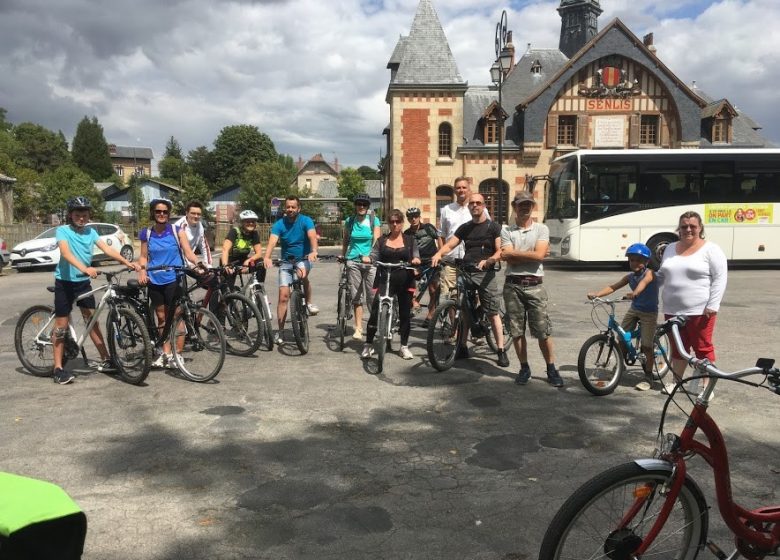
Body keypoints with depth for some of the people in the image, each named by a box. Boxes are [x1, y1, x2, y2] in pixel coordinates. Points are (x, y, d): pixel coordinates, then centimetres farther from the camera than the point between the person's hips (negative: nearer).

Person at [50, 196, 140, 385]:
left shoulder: (91, 232, 4)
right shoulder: (62, 231, -10)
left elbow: (107, 248, -8)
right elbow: (66, 252, -27)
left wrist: (127, 262, -23)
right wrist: (84, 268, -43)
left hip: (83, 281, 4)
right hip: (65, 282, -4)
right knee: (62, 324, 2)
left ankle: (105, 360, 16)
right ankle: (58, 368, 9)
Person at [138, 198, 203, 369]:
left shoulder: (177, 231, -1)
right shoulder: (147, 233, 6)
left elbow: (188, 252, -6)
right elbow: (143, 257, 11)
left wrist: (198, 262, -26)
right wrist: (142, 272, -7)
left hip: (173, 279, -3)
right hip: (155, 281, 3)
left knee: (175, 317, -4)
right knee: (162, 318, 9)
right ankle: (166, 353, 17)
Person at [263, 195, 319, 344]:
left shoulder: (306, 221, -12)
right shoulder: (279, 224, -9)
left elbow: (312, 236, -29)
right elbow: (272, 242, -23)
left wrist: (313, 251, -50)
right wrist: (267, 257, -43)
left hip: (303, 259, -1)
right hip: (286, 261, 2)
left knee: (303, 274, -37)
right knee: (284, 295, -6)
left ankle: (309, 303, -12)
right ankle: (280, 331, 3)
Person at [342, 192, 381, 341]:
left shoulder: (374, 220, 2)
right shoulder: (349, 221, 8)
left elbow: (376, 241, -5)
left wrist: (371, 256, -19)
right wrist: (342, 255, 10)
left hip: (369, 261, -2)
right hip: (353, 261, 2)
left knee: (372, 296, -5)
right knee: (356, 296, 3)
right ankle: (358, 328, 8)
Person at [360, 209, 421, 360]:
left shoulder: (410, 240, 10)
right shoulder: (381, 240, 12)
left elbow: (415, 257, 4)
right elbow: (374, 256, 3)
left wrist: (416, 260, -19)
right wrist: (368, 259, -19)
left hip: (405, 281, 1)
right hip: (385, 280, 0)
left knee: (405, 314, 6)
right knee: (375, 310, -10)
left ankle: (404, 346, 20)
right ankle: (368, 345, 1)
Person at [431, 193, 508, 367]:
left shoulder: (493, 227, 3)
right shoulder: (464, 228, 14)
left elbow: (500, 251, -4)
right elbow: (450, 245, 5)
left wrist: (488, 261, -23)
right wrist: (438, 253, -16)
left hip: (486, 273, -4)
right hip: (466, 272, 4)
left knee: (492, 313, -6)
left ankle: (501, 351, -2)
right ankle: (462, 347, 16)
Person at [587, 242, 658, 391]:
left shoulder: (649, 273, -16)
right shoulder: (630, 276, -1)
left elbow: (643, 282, -39)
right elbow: (613, 287, -9)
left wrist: (634, 293, -61)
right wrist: (597, 294, -27)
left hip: (649, 312, -5)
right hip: (634, 309, 5)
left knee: (646, 346, -5)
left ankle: (648, 376, 10)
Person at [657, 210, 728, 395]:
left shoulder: (710, 249, -6)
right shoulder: (670, 248, 11)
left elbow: (720, 278, -9)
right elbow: (662, 274, 20)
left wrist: (712, 305, -16)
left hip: (699, 311, -5)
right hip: (672, 310, 5)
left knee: (703, 348, 3)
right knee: (677, 347, 14)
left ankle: (706, 385, 12)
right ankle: (676, 381, 25)